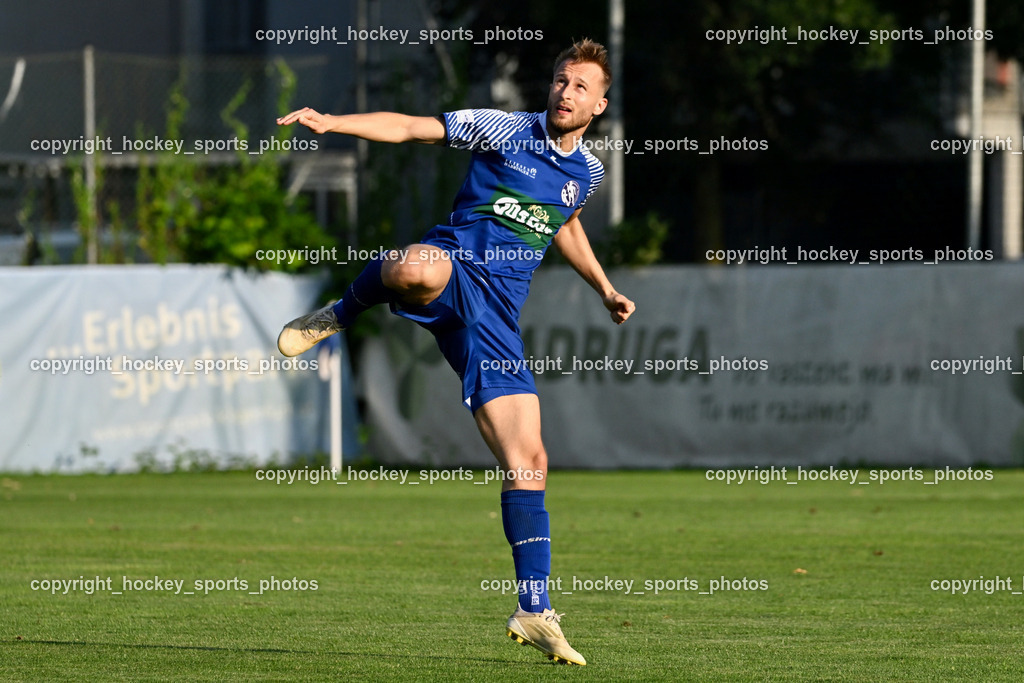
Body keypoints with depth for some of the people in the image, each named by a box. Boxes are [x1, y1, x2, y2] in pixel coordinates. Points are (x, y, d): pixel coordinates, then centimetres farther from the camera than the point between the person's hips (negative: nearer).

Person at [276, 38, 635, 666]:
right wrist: (331, 122, -16)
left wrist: (606, 291, 36)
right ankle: (340, 315, -11)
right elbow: (409, 128, -3)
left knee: (528, 462, -3)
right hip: (452, 269, -4)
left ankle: (535, 613, 6)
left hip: (497, 314, 4)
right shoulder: (505, 129, 1)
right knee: (420, 267, -46)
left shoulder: (588, 171, 17)